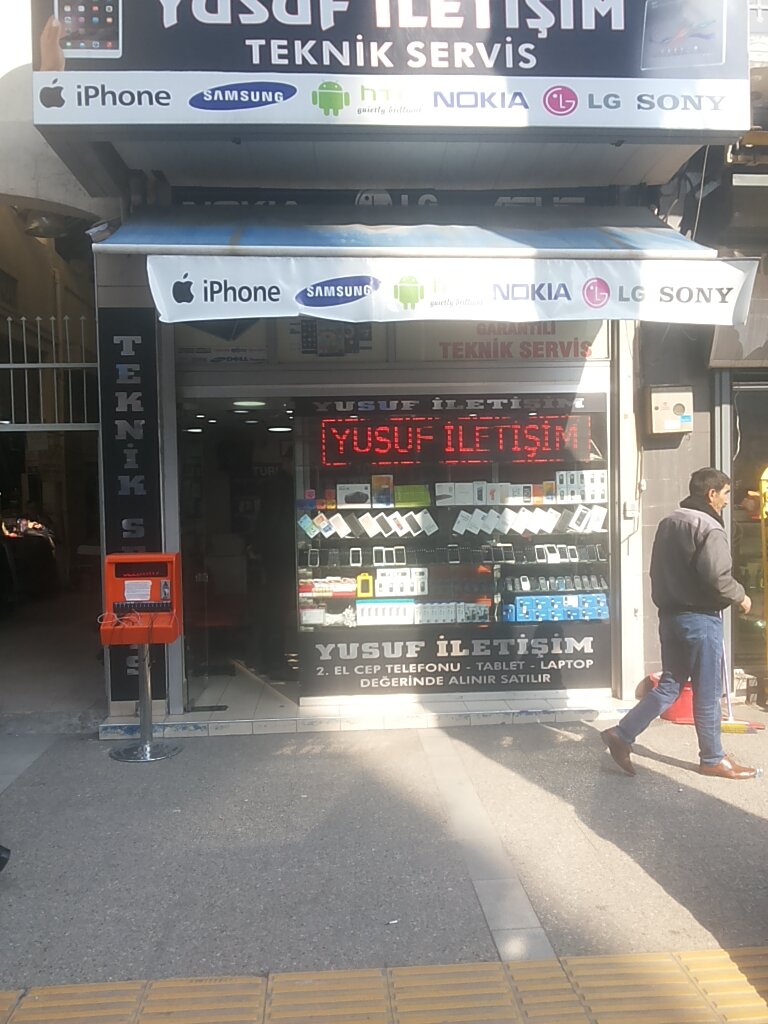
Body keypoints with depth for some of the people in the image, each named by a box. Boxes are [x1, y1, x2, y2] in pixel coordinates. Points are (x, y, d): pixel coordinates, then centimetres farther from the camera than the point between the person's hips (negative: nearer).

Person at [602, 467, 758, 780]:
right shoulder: (709, 528, -15)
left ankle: (621, 735, 9)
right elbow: (717, 577, -23)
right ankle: (712, 759, 19)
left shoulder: (668, 524, 13)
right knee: (708, 693, 5)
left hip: (670, 615, 8)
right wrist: (740, 597, -7)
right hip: (700, 619, -8)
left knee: (669, 685, 14)